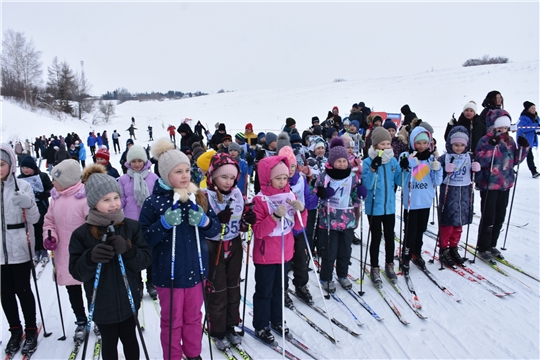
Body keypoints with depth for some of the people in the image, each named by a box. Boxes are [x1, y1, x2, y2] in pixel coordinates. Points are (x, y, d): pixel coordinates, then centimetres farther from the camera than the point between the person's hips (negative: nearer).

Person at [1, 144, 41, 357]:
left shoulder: (22, 187, -5)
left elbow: (34, 219, -4)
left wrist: (28, 204, -22)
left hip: (19, 248, -3)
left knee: (22, 290, 5)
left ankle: (31, 331, 22)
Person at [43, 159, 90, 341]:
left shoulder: (85, 197, -22)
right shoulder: (56, 197, 1)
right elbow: (49, 220, 11)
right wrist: (49, 236, -7)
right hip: (64, 256, 6)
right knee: (72, 290, 18)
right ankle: (81, 322, 38)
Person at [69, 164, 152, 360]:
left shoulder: (131, 226, -7)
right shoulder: (81, 234, -10)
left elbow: (146, 259, -8)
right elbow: (76, 272, -9)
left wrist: (128, 250, -28)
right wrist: (90, 258, -30)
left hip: (128, 299, 1)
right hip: (102, 303, -1)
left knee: (130, 339, 19)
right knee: (109, 342, 18)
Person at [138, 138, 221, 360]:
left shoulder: (199, 197, -1)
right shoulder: (153, 202, -12)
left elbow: (216, 228, 3)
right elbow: (144, 238, -12)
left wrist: (204, 221, -18)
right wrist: (165, 223, -27)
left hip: (195, 269, 4)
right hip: (168, 273, -3)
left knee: (193, 317, 21)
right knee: (172, 321, 13)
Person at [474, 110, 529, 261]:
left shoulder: (509, 140, 8)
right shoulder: (485, 140, -11)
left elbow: (515, 160, 15)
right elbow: (481, 161, -21)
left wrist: (523, 148, 0)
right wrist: (492, 146, -29)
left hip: (505, 184, 7)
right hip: (489, 185, -6)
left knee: (500, 217, 14)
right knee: (488, 218, -1)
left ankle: (492, 245, 28)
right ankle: (482, 248, 12)